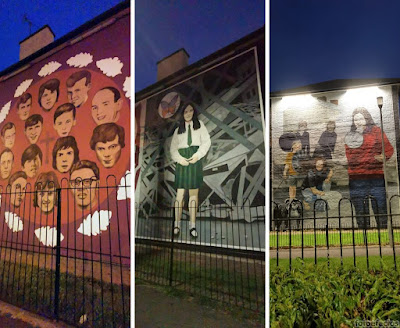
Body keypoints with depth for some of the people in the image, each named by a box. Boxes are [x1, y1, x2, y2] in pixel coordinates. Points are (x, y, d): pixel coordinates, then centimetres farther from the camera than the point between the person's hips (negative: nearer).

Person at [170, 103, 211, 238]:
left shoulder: (200, 125, 14)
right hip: (182, 160, 1)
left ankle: (192, 225, -3)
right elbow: (173, 148, 10)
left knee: (194, 192, -4)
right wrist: (179, 159, -8)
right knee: (180, 192, -6)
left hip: (195, 160, -1)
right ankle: (177, 224, -4)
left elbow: (206, 142, 5)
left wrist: (198, 155, -10)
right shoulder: (178, 129, 16)